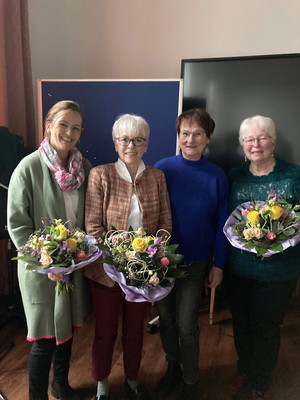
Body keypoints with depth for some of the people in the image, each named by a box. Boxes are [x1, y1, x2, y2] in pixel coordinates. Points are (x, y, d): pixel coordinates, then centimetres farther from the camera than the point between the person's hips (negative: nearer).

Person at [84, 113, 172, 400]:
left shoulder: (157, 177, -1)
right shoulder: (100, 175, -9)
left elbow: (165, 223, 2)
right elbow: (92, 226, -12)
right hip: (106, 269, -2)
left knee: (135, 329, 20)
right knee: (105, 331, 15)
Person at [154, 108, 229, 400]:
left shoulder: (217, 176, -5)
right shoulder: (163, 168, -7)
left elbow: (221, 223, 0)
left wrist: (218, 265, 0)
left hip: (195, 263, -1)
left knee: (186, 325, 6)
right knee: (166, 318, 16)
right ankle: (173, 367, 43)